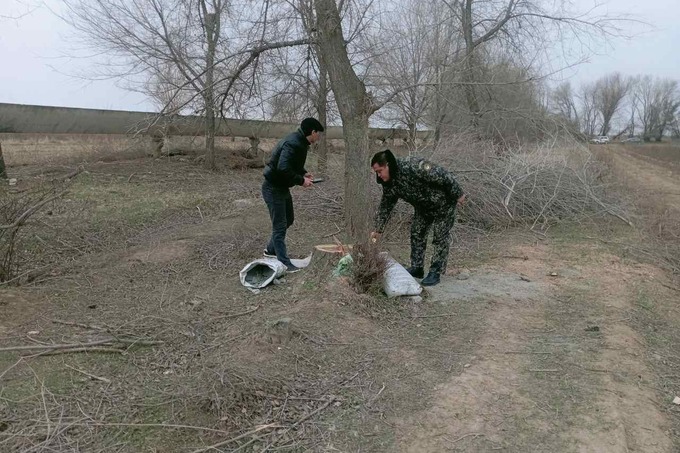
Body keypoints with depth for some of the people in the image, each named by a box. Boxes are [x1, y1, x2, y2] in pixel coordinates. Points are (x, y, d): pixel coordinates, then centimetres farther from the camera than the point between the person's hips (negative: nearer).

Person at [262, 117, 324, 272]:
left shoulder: (299, 142, 7)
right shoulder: (292, 143, -25)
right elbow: (283, 168, -35)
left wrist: (304, 173, 7)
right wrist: (300, 181, -25)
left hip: (282, 187, 11)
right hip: (273, 188, -11)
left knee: (288, 219, 22)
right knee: (280, 225, -5)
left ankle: (271, 250, 38)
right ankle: (284, 263, 3)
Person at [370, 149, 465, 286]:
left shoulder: (413, 166, -36)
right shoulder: (389, 183, -10)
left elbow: (444, 176, -30)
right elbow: (385, 206, 1)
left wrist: (458, 195, -21)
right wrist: (378, 230, 0)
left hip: (443, 203, -8)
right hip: (423, 207, 8)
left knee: (440, 238, -3)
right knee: (416, 234, 9)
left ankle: (436, 272, 4)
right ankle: (417, 268, 20)